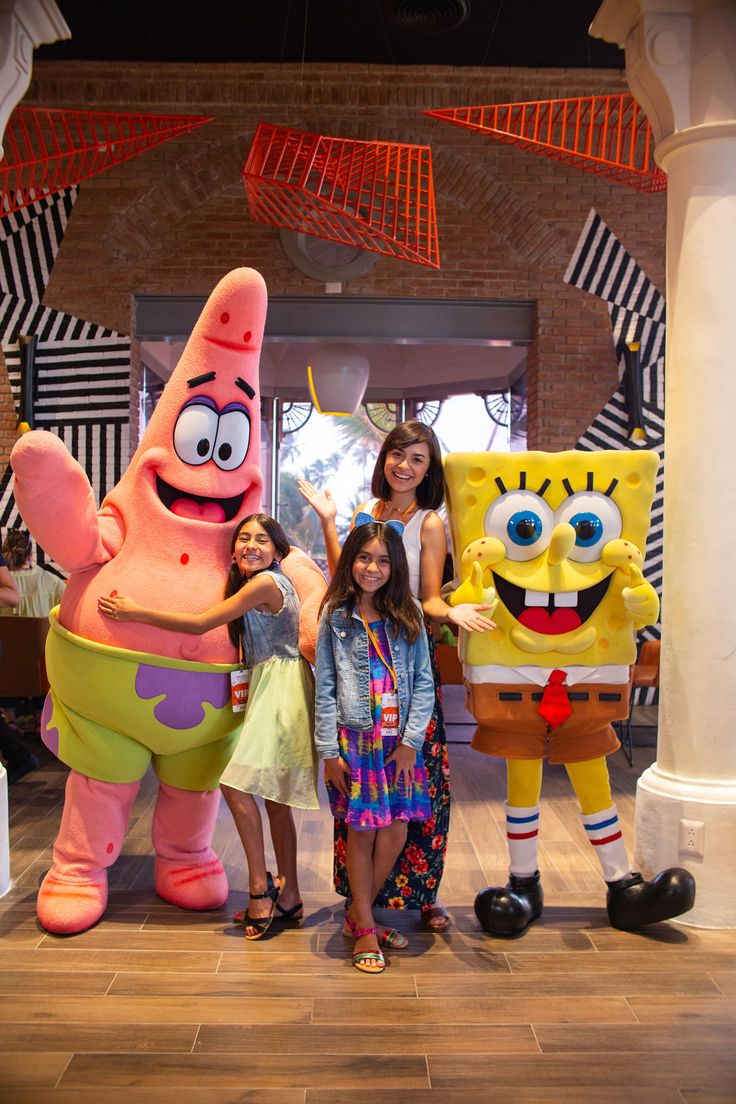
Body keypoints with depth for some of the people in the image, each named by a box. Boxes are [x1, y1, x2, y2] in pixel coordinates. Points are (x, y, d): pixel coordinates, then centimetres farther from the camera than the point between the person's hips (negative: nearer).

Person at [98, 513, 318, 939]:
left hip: (281, 689, -10)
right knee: (274, 796, 11)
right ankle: (288, 897, 18)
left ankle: (260, 887, -7)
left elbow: (201, 623, -15)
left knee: (238, 783, -15)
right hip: (270, 688, 10)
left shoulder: (266, 582, -14)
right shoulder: (250, 582, 17)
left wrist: (135, 613, -10)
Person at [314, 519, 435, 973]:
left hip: (400, 740, 2)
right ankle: (364, 928, 20)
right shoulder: (336, 617, 0)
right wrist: (328, 751, -4)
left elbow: (424, 682, 3)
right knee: (362, 831, 3)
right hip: (355, 737, -2)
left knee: (396, 832, 2)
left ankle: (358, 912, 25)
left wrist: (411, 740, -5)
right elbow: (325, 688, 0)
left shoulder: (409, 616, 4)